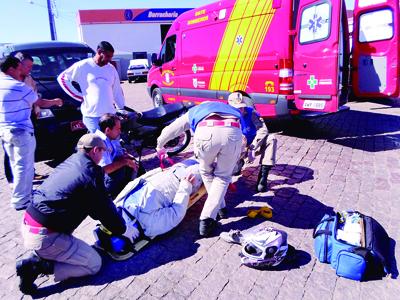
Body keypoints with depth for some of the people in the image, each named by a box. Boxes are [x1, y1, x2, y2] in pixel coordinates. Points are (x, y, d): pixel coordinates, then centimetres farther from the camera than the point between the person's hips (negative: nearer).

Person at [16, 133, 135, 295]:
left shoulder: (69, 162, 11)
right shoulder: (91, 172, -15)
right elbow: (105, 209, -7)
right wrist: (125, 230, 9)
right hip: (44, 237, -9)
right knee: (94, 264, 3)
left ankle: (39, 257, 15)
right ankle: (37, 266, -6)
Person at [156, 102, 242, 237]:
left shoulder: (194, 111, 41)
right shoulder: (229, 109, 46)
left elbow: (168, 131, 44)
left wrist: (160, 147, 63)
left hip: (206, 132, -1)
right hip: (233, 132, 1)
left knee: (206, 172, 27)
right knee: (222, 176, 19)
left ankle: (219, 207, 36)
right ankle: (208, 218, 11)